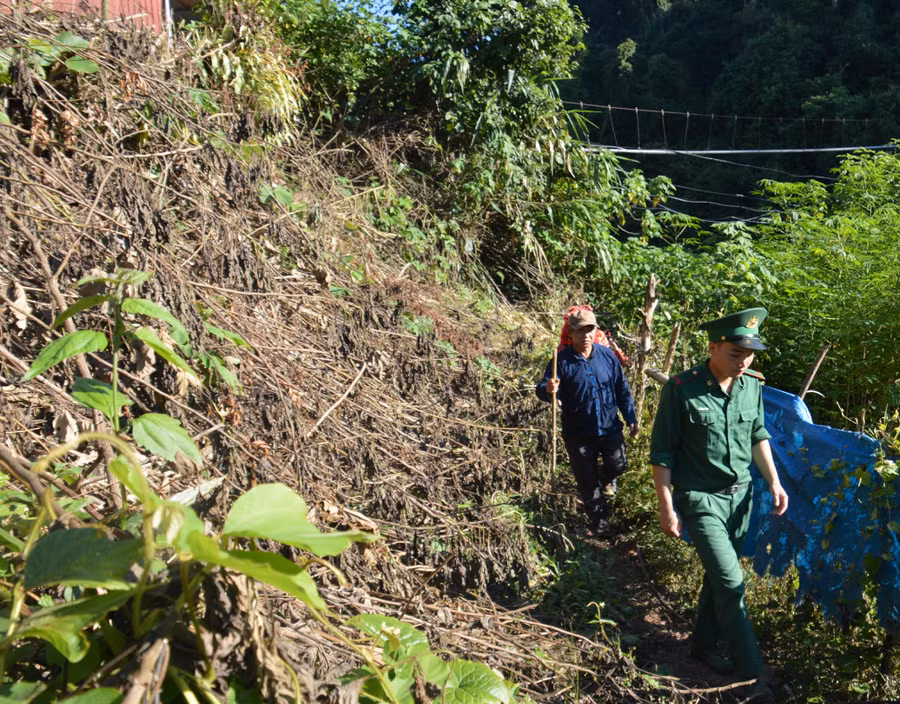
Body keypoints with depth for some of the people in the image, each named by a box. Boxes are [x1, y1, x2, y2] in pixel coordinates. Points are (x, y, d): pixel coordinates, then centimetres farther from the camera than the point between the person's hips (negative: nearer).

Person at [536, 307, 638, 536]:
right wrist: (548, 389, -43)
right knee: (587, 483, 9)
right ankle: (600, 524, 31)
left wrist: (631, 418, 6)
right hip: (578, 434, -2)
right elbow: (543, 390, -19)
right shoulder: (562, 360, -14)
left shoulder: (607, 355, -4)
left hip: (610, 428, 2)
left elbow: (622, 389, 6)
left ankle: (606, 479, 47)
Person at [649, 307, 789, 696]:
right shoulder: (681, 389, -18)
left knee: (719, 575, 17)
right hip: (701, 498, -5)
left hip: (740, 495, 6)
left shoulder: (752, 385, -2)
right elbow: (662, 453, -12)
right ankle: (751, 674, 9)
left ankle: (704, 643, 37)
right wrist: (666, 507, -11)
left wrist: (774, 481, 6)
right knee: (731, 582, -6)